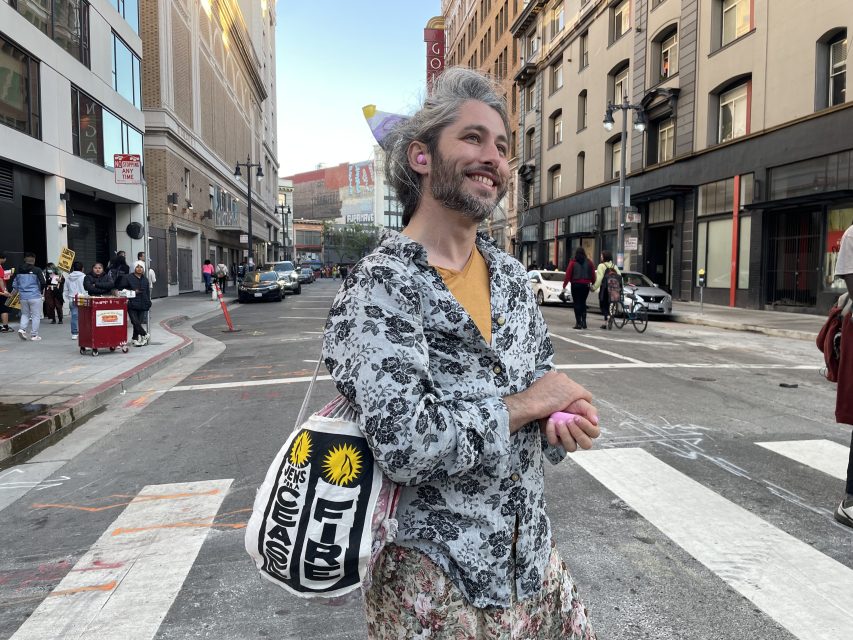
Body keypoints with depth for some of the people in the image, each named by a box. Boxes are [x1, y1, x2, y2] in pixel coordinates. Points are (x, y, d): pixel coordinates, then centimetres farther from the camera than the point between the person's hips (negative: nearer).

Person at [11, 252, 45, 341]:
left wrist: (14, 292, 27)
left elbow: (15, 284, 10)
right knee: (36, 316, 4)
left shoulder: (19, 270, 5)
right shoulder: (37, 270, -9)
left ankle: (22, 329, -1)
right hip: (35, 296, -4)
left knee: (25, 314, 20)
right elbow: (42, 283, -12)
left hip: (23, 297, 4)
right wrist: (40, 291, 7)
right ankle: (34, 335, 3)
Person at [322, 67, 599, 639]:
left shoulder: (511, 276, 3)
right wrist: (526, 404, -18)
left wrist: (560, 421, -10)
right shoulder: (381, 286, -20)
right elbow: (404, 446, -29)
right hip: (436, 576, -6)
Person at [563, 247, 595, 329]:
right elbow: (592, 274, 3)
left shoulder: (573, 262, -5)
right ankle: (584, 321, 8)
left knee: (577, 303, 1)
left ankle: (578, 323, -3)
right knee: (583, 302, 16)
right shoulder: (588, 262, 2)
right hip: (586, 285, 3)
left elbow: (568, 274, -8)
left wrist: (564, 285, -5)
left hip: (576, 285, -3)